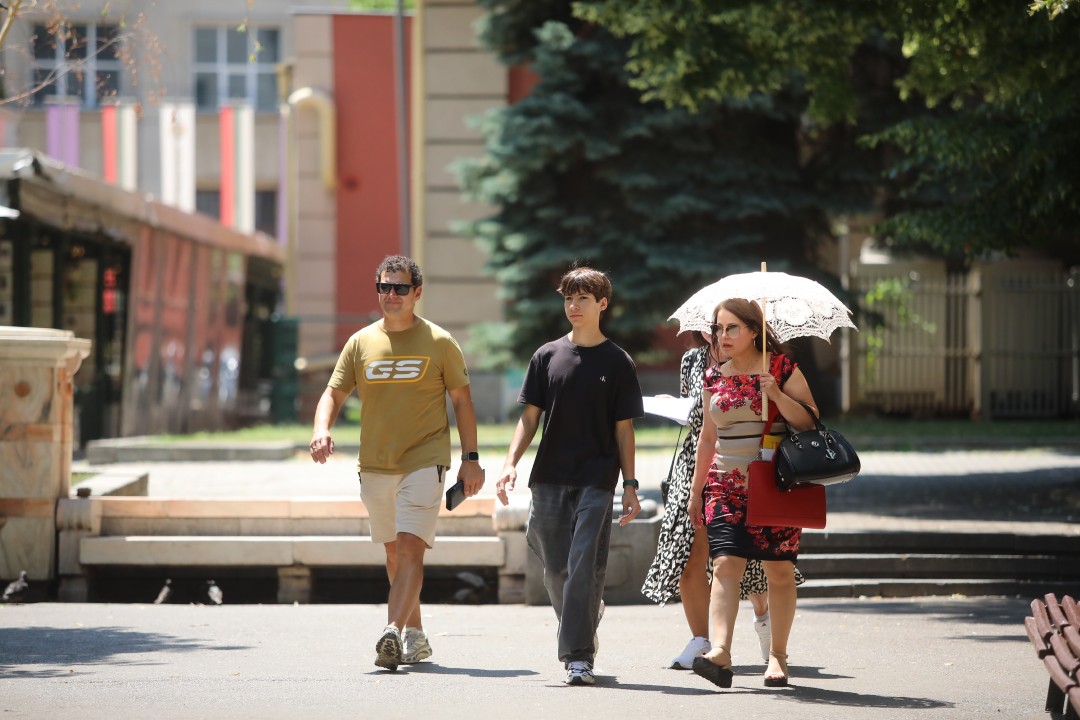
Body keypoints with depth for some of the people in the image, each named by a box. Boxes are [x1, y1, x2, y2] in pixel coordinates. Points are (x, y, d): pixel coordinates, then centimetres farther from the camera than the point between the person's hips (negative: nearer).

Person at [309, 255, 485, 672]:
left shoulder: (438, 342, 0)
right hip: (374, 465, 4)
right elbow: (334, 394, 8)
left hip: (423, 461, -4)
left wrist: (470, 458, -1)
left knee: (410, 547, -18)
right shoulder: (361, 343, 7)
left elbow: (461, 400, 4)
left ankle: (393, 634, -29)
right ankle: (415, 637, 25)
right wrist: (322, 430, -13)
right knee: (394, 553, 13)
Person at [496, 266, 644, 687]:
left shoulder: (617, 362, 3)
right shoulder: (547, 356, 9)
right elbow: (530, 418, 8)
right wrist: (511, 462, -6)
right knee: (556, 568, 7)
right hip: (550, 477, 3)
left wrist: (630, 485, 0)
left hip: (596, 478, -3)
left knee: (585, 565, -12)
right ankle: (589, 613, 34)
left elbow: (623, 428, 4)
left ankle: (579, 657, -13)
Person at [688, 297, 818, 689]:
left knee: (779, 569, -1)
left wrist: (778, 396, -21)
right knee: (726, 564, -13)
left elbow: (809, 422, -6)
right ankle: (720, 652, -26)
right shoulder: (714, 377, 10)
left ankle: (777, 656, 9)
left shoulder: (781, 368, -2)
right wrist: (696, 490, 18)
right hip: (726, 484, 3)